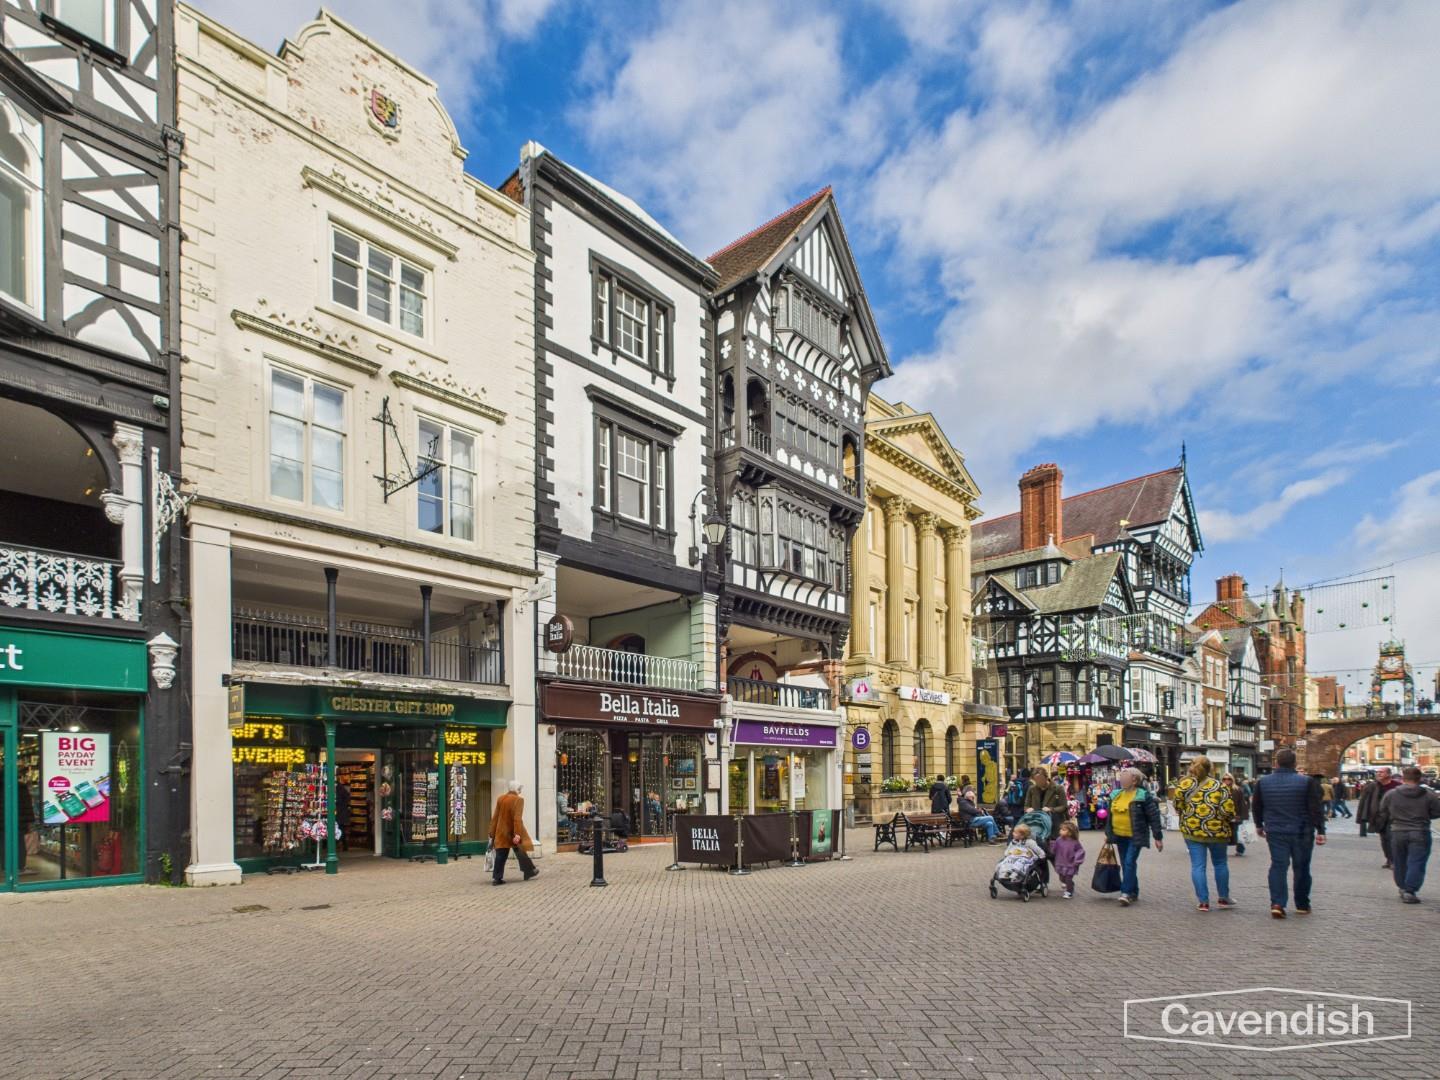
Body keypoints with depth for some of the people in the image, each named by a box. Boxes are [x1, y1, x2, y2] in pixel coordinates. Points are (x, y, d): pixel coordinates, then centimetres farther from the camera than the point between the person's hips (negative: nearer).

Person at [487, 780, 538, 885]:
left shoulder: (500, 799, 5)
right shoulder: (518, 800, -14)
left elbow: (495, 817, 8)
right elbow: (517, 818, -22)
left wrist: (492, 834, 13)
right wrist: (517, 834, -25)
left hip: (501, 833, 5)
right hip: (512, 832, -5)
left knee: (500, 856, 6)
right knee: (521, 853, 11)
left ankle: (496, 878, 1)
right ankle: (529, 872, 22)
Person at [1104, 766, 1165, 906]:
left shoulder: (1143, 795, -10)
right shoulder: (1115, 795, 8)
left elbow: (1154, 817, -9)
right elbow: (1110, 815, 18)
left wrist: (1158, 837, -10)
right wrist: (1107, 833, 19)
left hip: (1135, 836, -7)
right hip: (1120, 836, 7)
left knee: (1130, 862, -14)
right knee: (1125, 864, 11)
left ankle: (1126, 892, -12)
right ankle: (1134, 892, 24)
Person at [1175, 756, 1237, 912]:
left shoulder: (1184, 784, -5)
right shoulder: (1219, 785, -7)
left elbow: (1177, 806, -6)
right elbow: (1228, 810, -13)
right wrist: (1230, 818, 8)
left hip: (1192, 830, 0)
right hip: (1217, 830, 0)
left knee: (1198, 866, 4)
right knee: (1220, 863, 18)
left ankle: (1203, 901, 4)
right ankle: (1223, 898, 27)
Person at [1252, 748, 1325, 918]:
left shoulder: (1263, 782, 0)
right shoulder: (1307, 782, -9)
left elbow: (1256, 806, 9)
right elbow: (1315, 808, -12)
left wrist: (1259, 825, 22)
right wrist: (1320, 830, -7)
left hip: (1275, 832, 1)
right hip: (1301, 833, -1)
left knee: (1278, 866, 3)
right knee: (1301, 868, 13)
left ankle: (1277, 903, -10)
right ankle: (1302, 905, 23)